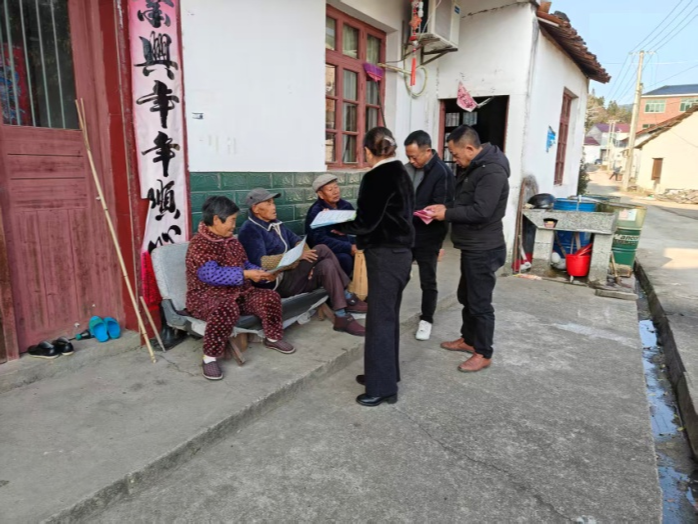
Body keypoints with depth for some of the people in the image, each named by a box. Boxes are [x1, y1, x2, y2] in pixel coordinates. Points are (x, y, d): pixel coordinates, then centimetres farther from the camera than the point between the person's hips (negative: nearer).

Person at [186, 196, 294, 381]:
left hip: (237, 292, 8)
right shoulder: (199, 244, -17)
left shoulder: (232, 242, 10)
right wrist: (246, 275, -30)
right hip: (206, 296, -7)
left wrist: (262, 273, -5)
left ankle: (273, 338, 14)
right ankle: (210, 357, -22)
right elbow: (210, 274, -29)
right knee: (226, 309, -39)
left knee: (269, 297, -7)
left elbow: (245, 265, 16)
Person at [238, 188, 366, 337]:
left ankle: (342, 317, -17)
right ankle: (348, 298, -10)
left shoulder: (276, 224, 16)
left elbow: (298, 241, 14)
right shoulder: (250, 230, -10)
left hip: (291, 276, 8)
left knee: (326, 266, -19)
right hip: (276, 283, -8)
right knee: (322, 250, -20)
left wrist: (308, 263, -7)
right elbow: (261, 262, -21)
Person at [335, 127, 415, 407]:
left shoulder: (376, 177, -15)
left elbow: (366, 223, -17)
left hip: (385, 255, -9)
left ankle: (383, 387, 7)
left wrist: (339, 225, 0)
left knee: (379, 319, -2)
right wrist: (353, 228, 16)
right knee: (389, 315, 17)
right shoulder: (401, 174, 11)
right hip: (400, 251, 9)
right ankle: (384, 373, 30)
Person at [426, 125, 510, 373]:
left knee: (480, 302, 0)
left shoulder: (492, 172, -21)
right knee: (466, 296, 20)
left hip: (484, 250, -11)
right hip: (471, 247, 11)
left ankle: (483, 354, 14)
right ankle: (468, 340, 36)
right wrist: (444, 207, 1)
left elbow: (480, 211, -28)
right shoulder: (474, 167, 12)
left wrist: (447, 214, -17)